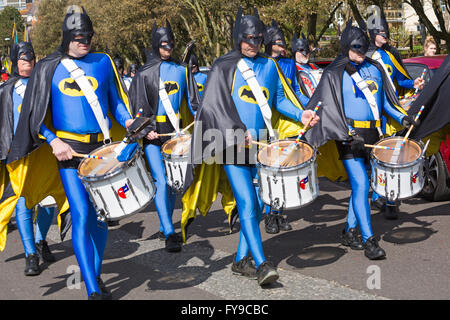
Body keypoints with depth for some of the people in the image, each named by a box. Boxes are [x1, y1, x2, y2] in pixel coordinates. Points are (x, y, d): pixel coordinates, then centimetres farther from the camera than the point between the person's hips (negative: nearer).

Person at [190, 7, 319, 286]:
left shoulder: (269, 66, 12)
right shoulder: (225, 67, -2)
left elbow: (280, 98, 18)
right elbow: (217, 105, -9)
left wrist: (300, 114, 0)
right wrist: (241, 132, -18)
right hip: (233, 146, -5)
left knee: (257, 204, 6)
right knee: (247, 204, -11)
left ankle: (241, 260, 18)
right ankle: (261, 265, -12)